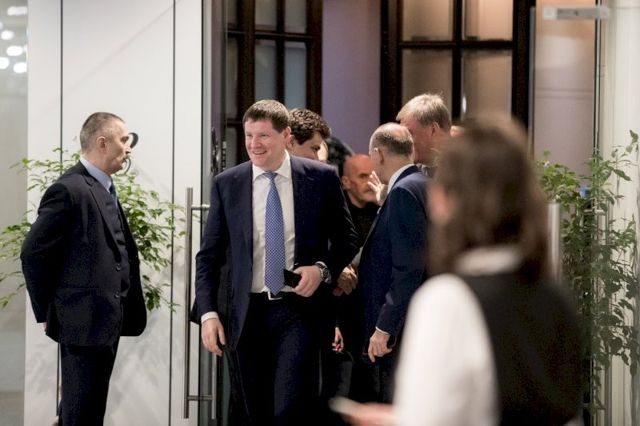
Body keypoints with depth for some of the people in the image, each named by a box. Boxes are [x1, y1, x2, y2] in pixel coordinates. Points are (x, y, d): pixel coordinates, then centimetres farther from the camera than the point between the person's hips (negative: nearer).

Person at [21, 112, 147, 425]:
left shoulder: (104, 190, 16)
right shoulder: (70, 190, -14)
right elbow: (34, 254, -15)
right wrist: (47, 313, -9)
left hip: (107, 322, 9)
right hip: (83, 322, -9)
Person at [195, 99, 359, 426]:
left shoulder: (321, 178, 0)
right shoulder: (226, 185, 4)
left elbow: (346, 238, 9)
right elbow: (209, 255, 7)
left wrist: (322, 268, -10)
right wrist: (208, 313, -3)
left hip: (299, 310, -2)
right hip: (246, 314, 2)